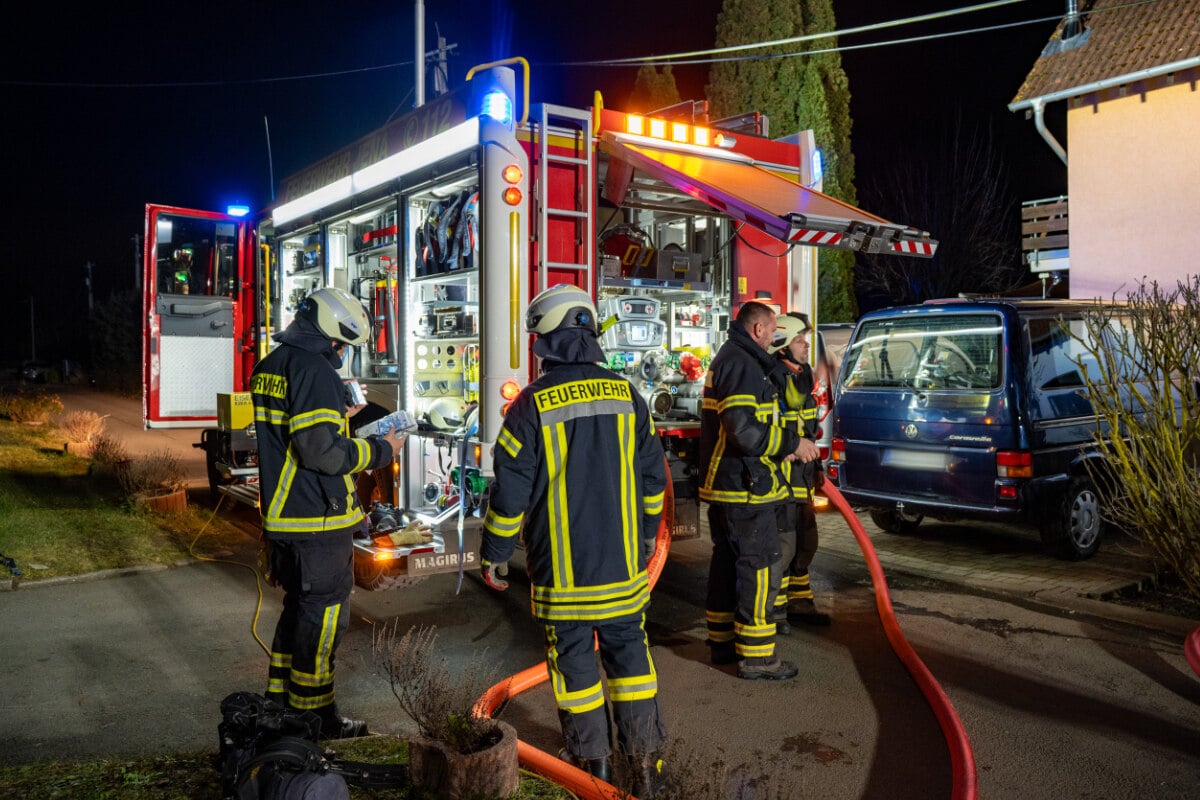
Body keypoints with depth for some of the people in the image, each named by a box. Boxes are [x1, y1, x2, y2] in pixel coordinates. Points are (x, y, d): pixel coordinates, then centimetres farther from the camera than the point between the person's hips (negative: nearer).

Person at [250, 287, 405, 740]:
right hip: (318, 521, -10)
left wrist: (337, 418, 19)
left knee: (299, 607, 22)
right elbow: (320, 451, -25)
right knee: (323, 616, 3)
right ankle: (313, 715, 15)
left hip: (282, 515, 10)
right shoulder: (315, 371, -19)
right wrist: (379, 450, -13)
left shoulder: (270, 367, 12)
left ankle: (280, 700, 34)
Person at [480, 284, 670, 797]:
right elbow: (653, 477, 7)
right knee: (628, 652, 14)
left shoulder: (532, 406, -12)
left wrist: (493, 553, 3)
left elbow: (510, 491, -10)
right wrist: (646, 537, 20)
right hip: (623, 563, 3)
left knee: (574, 658, 11)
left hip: (561, 571, -3)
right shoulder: (626, 396, 0)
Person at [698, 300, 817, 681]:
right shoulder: (742, 364, -17)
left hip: (723, 483, 11)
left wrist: (780, 447, 15)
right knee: (759, 567, -4)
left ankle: (723, 640, 28)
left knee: (727, 561, 18)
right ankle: (756, 655, 2)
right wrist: (792, 444, -16)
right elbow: (744, 430, -26)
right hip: (744, 489, -11)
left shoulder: (727, 359, 17)